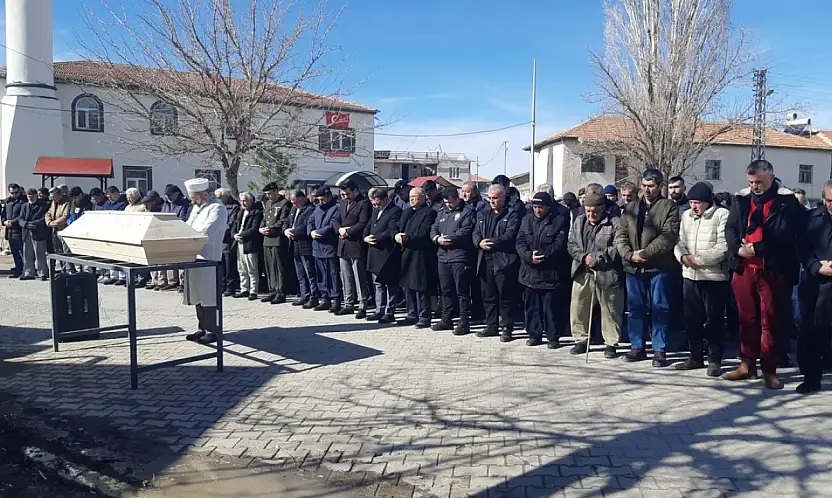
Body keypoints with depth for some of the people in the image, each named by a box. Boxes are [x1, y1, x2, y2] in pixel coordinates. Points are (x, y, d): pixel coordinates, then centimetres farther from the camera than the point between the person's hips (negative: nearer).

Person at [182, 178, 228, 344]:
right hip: (194, 257, 9)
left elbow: (205, 232, -21)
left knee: (208, 296, -2)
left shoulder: (217, 208, -11)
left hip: (208, 259, -9)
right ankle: (203, 328, 25)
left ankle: (213, 331, 6)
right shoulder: (197, 207, 18)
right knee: (198, 296, 14)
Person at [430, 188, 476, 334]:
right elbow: (434, 229, 15)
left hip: (460, 257, -7)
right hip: (443, 256, 7)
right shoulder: (443, 213, 20)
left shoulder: (467, 212, -3)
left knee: (462, 291, -3)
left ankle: (464, 322, 4)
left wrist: (447, 238, -12)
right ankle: (446, 319, 24)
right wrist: (437, 238, -7)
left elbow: (466, 232, -16)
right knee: (446, 290, 14)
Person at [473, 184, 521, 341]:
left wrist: (491, 243, -18)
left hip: (504, 261, -6)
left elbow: (510, 235, -12)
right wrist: (479, 243, -10)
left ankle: (506, 328, 6)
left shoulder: (512, 214, 0)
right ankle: (491, 325, 21)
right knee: (488, 296, 11)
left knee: (506, 296, -1)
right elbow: (476, 233, 12)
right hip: (485, 261, 6)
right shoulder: (483, 215, 19)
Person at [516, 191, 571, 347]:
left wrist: (542, 256, -20)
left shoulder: (560, 220, -4)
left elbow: (559, 244, -13)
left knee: (552, 307, 1)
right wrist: (529, 256, -14)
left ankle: (553, 337, 12)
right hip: (530, 272, 5)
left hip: (551, 273, -4)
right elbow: (520, 242, 2)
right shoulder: (527, 220, 10)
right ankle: (534, 335, 22)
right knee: (532, 305, 11)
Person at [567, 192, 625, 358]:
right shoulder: (579, 222, 12)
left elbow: (617, 248, -13)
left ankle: (611, 343, 16)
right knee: (578, 308, 7)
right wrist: (583, 257, -9)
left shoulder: (615, 223, -6)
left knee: (610, 310, 4)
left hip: (607, 274, -4)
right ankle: (581, 340, 21)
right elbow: (571, 244, 9)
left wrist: (597, 258, -18)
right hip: (583, 272, 5)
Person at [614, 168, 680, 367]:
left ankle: (659, 350, 10)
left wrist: (644, 253, -16)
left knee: (659, 309, 2)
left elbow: (668, 236, -13)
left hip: (659, 267, -4)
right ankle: (637, 347, 21)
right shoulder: (630, 208, 13)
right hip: (634, 267, 4)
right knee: (635, 308, 10)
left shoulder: (669, 207, -1)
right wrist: (629, 254, -9)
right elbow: (620, 235, 8)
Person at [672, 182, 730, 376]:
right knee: (692, 319, 12)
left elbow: (723, 246, -15)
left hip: (714, 276, -6)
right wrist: (683, 257, -9)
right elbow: (679, 242, 11)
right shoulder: (686, 215, 12)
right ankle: (696, 357, 24)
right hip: (690, 275, 6)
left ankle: (715, 360, 10)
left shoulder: (722, 215, -8)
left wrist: (700, 259, -17)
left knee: (714, 320, 1)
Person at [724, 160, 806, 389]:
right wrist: (738, 249, -11)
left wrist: (757, 249, -17)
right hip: (744, 268, 4)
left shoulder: (787, 201, -4)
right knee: (746, 318, 12)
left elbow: (786, 235, -12)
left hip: (774, 270, -4)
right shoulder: (741, 199, 10)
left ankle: (769, 370, 12)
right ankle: (747, 364, 24)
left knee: (771, 320, 2)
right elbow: (730, 229, 7)